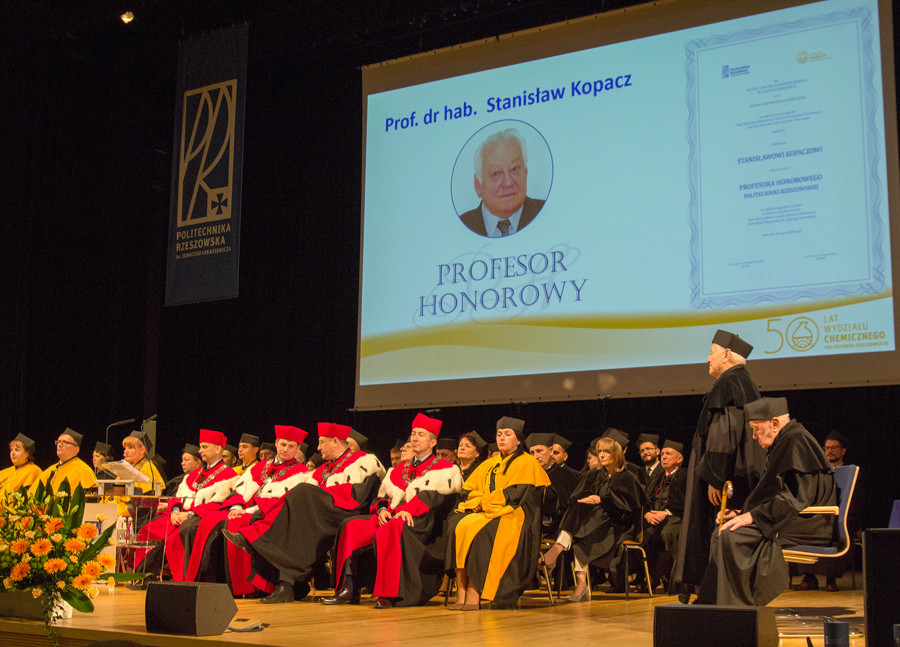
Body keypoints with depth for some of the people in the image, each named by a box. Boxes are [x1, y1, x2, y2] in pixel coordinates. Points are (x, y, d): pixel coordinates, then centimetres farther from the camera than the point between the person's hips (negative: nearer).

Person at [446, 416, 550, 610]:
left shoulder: (527, 463, 4)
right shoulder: (489, 465, 23)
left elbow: (515, 495, -9)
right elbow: (468, 490, 16)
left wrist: (485, 503, -9)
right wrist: (477, 502, -6)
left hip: (512, 519, -6)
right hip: (483, 514, 6)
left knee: (475, 528, -34)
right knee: (456, 523, -26)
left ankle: (473, 595, -34)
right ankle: (461, 593, -32)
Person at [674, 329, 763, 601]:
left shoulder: (727, 384, -14)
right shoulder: (746, 383, 17)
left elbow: (723, 435, -22)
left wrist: (714, 478, -22)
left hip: (727, 477, -10)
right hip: (743, 478, 10)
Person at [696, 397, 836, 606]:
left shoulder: (798, 442, -14)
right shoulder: (782, 444, 19)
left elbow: (795, 497, -23)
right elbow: (770, 497, 23)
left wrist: (752, 516, -20)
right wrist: (742, 512, 9)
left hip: (805, 526, -11)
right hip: (786, 522, 11)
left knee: (731, 537, -24)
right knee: (720, 534, 3)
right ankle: (708, 604, 0)